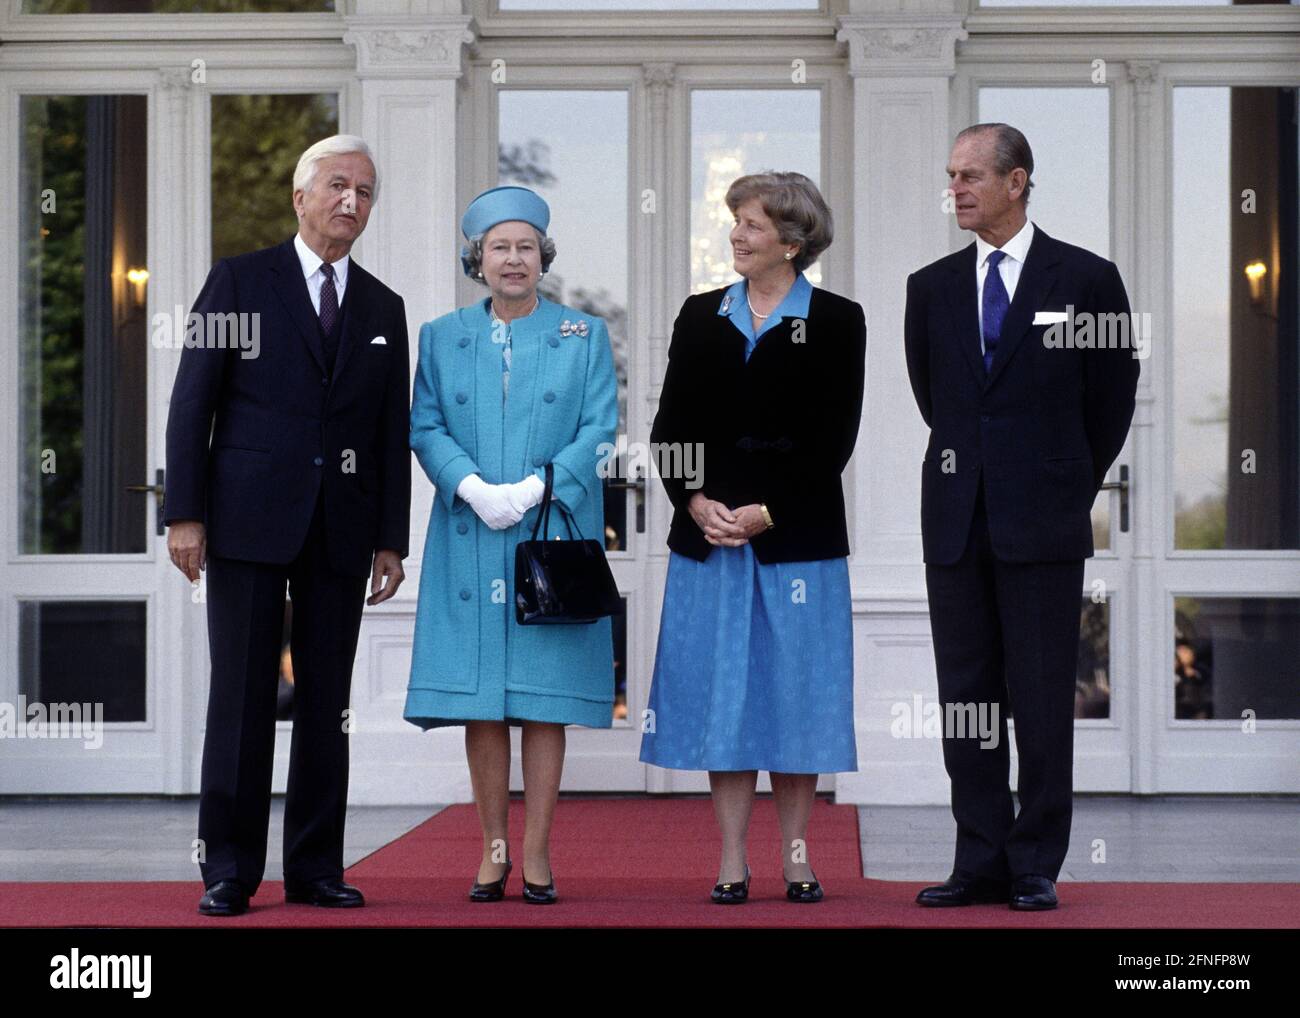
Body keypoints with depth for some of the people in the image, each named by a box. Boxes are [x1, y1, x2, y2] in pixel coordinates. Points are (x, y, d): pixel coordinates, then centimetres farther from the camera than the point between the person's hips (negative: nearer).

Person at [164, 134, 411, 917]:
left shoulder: (384, 310, 14)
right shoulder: (240, 282, 3)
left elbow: (394, 434, 12)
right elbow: (192, 402, -1)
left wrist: (391, 539, 6)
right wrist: (184, 513, -8)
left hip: (341, 529, 3)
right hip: (249, 520, -3)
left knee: (328, 703, 5)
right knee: (242, 698, -3)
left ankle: (315, 866, 11)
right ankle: (229, 870, 2)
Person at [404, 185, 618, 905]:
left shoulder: (584, 335, 8)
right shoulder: (442, 338, 12)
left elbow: (598, 431, 0)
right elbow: (425, 428, 5)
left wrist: (531, 490, -13)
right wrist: (475, 489, -13)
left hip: (554, 536, -1)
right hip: (469, 541, 1)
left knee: (545, 700, -2)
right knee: (479, 700, 1)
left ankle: (537, 855, 1)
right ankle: (494, 847, 9)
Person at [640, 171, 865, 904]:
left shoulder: (836, 322, 0)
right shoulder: (701, 317, 9)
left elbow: (835, 439, -5)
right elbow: (670, 429, 7)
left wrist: (768, 512, -12)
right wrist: (695, 502, -9)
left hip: (796, 535, -2)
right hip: (708, 533, 3)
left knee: (795, 690, 2)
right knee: (720, 691, 3)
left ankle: (797, 856, 10)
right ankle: (733, 862, 7)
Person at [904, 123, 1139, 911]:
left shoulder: (1087, 279, -1)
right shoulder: (932, 287, 9)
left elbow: (1114, 396, 7)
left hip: (1045, 523, -4)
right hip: (957, 521, 4)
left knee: (1042, 701, -1)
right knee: (964, 697, 5)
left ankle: (1036, 868, 6)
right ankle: (981, 863, 12)